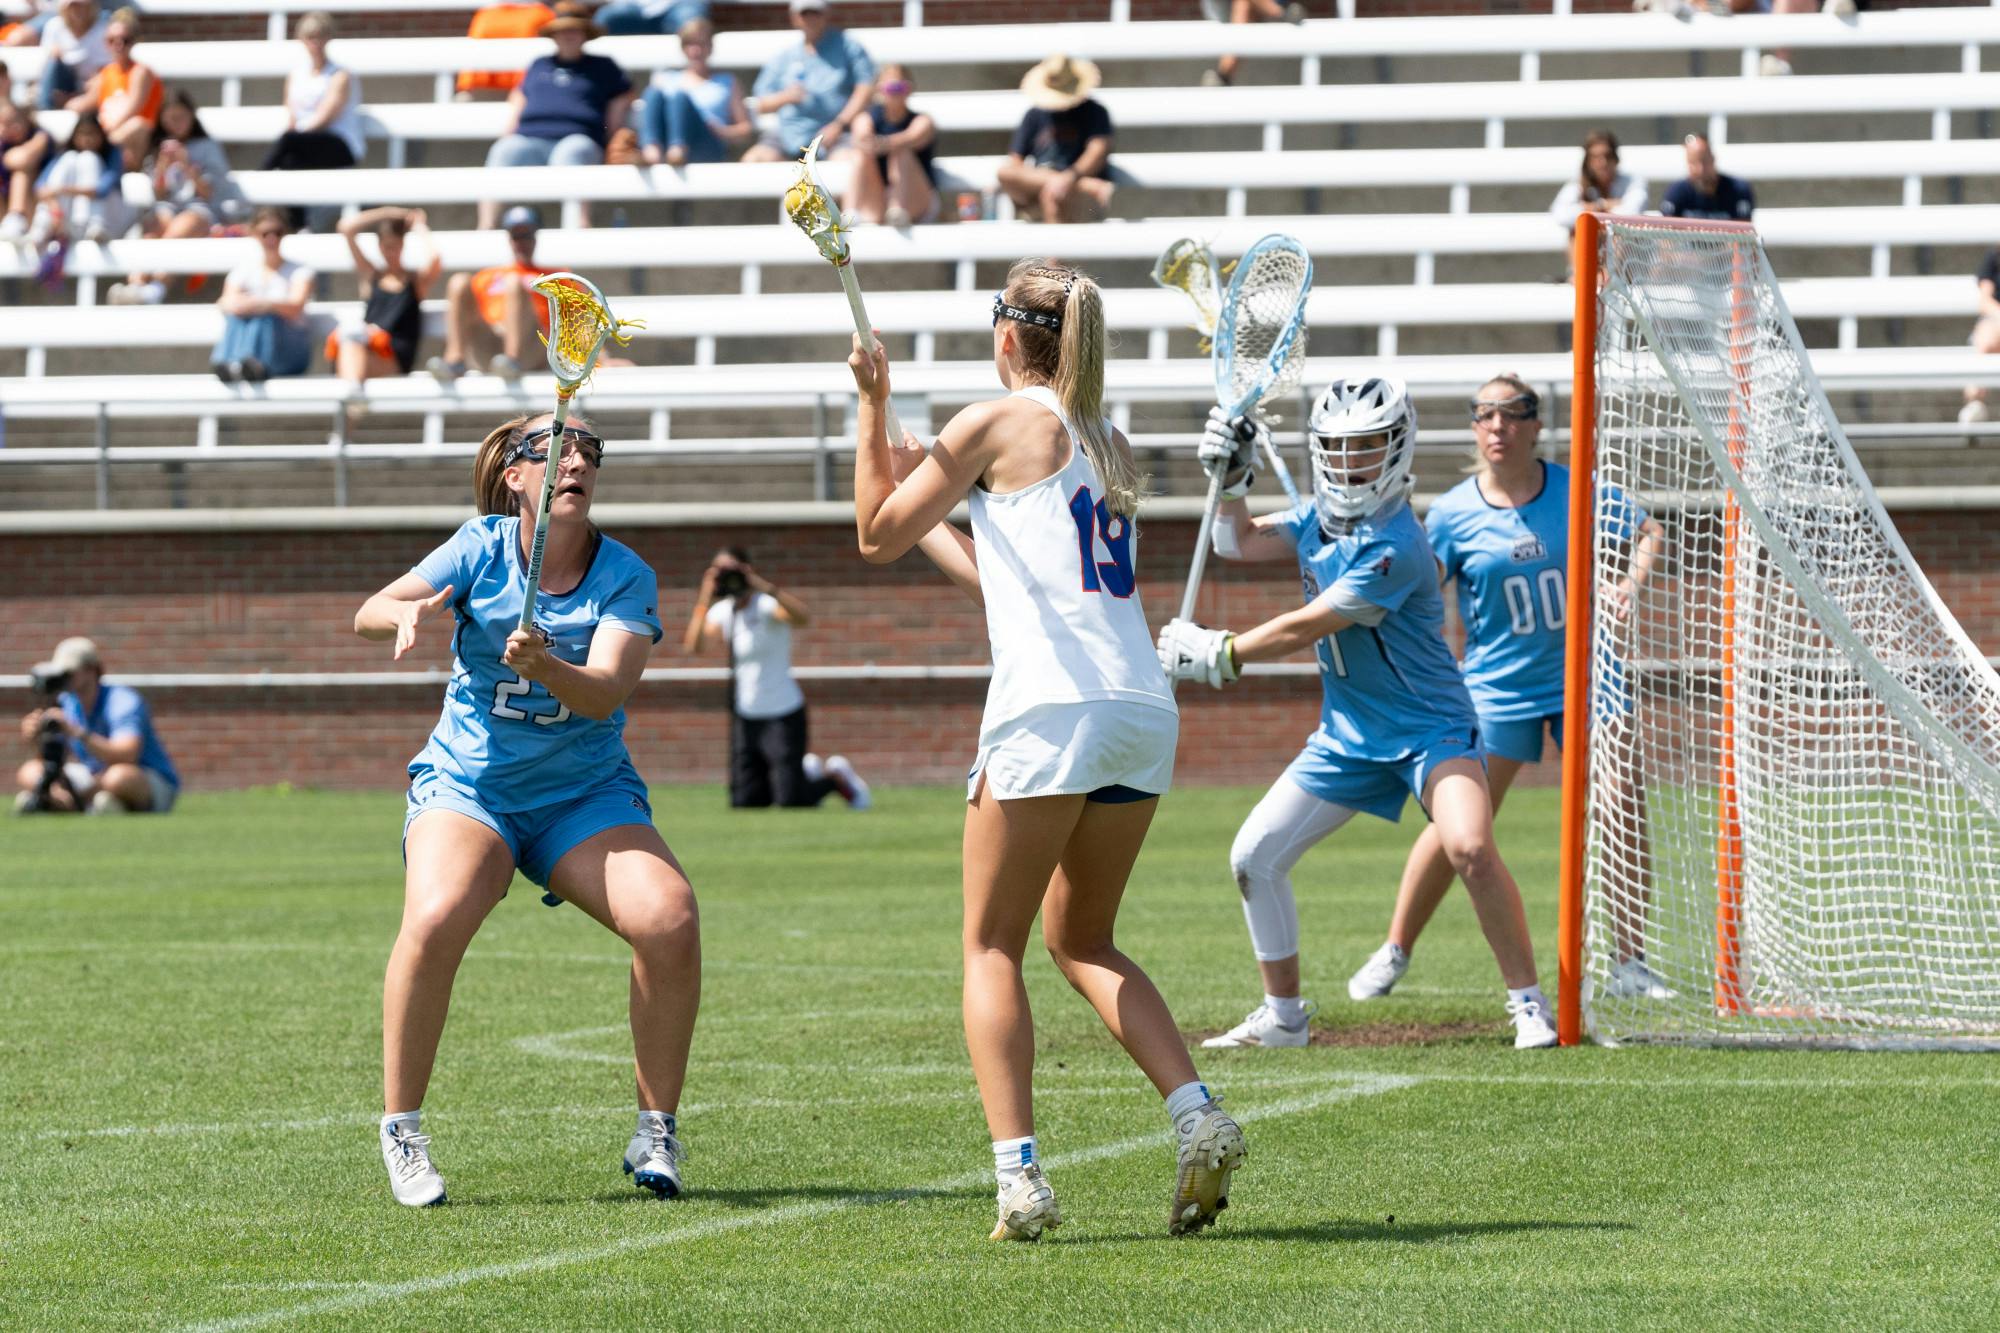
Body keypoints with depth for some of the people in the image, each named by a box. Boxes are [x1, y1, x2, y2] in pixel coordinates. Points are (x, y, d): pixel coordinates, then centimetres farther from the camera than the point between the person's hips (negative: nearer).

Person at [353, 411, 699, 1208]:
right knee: (436, 920, -31)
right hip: (468, 783, -1)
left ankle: (656, 1136, -6)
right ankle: (401, 1133, -15)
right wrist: (404, 614, -35)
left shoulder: (626, 577, -5)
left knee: (669, 920, -24)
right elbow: (367, 616, -12)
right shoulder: (482, 546, -4)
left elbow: (604, 692, -20)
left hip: (585, 793, 1)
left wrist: (545, 666, -41)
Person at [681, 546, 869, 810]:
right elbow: (696, 646, -13)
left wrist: (765, 586, -41)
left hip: (783, 716, -6)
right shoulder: (722, 610, 3)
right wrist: (705, 600, -20)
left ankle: (836, 777, 20)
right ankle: (806, 772, 30)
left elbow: (802, 617, -35)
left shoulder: (765, 605, -14)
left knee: (790, 801, -12)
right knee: (745, 802, 5)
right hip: (744, 718, 6)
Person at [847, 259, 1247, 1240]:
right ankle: (1198, 1118, 0)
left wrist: (872, 407, 14)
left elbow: (877, 536, 8)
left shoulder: (998, 423, 0)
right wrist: (930, 506, 37)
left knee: (992, 947, 2)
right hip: (1143, 712, 7)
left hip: (1050, 711, -7)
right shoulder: (1108, 446, 21)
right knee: (1081, 940, 19)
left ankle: (1019, 1176, -10)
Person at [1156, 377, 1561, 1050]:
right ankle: (1283, 1016, 19)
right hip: (1347, 736, 8)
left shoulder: (1392, 547, -25)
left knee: (1469, 848, -31)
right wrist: (1230, 479, -1)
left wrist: (1216, 652, -14)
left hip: (1429, 729, -8)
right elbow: (1239, 543, 17)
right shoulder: (1318, 517, 2)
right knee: (1254, 857, 4)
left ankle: (1529, 1004, -18)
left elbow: (1307, 629, -23)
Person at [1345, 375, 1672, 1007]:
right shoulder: (1453, 512, -5)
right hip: (1498, 686, -1)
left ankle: (1628, 961, 6)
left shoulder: (1578, 492, -3)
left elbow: (1649, 532, 8)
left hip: (1582, 671, 2)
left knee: (1624, 807, -7)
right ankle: (1395, 951, 11)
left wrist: (1630, 582, -8)